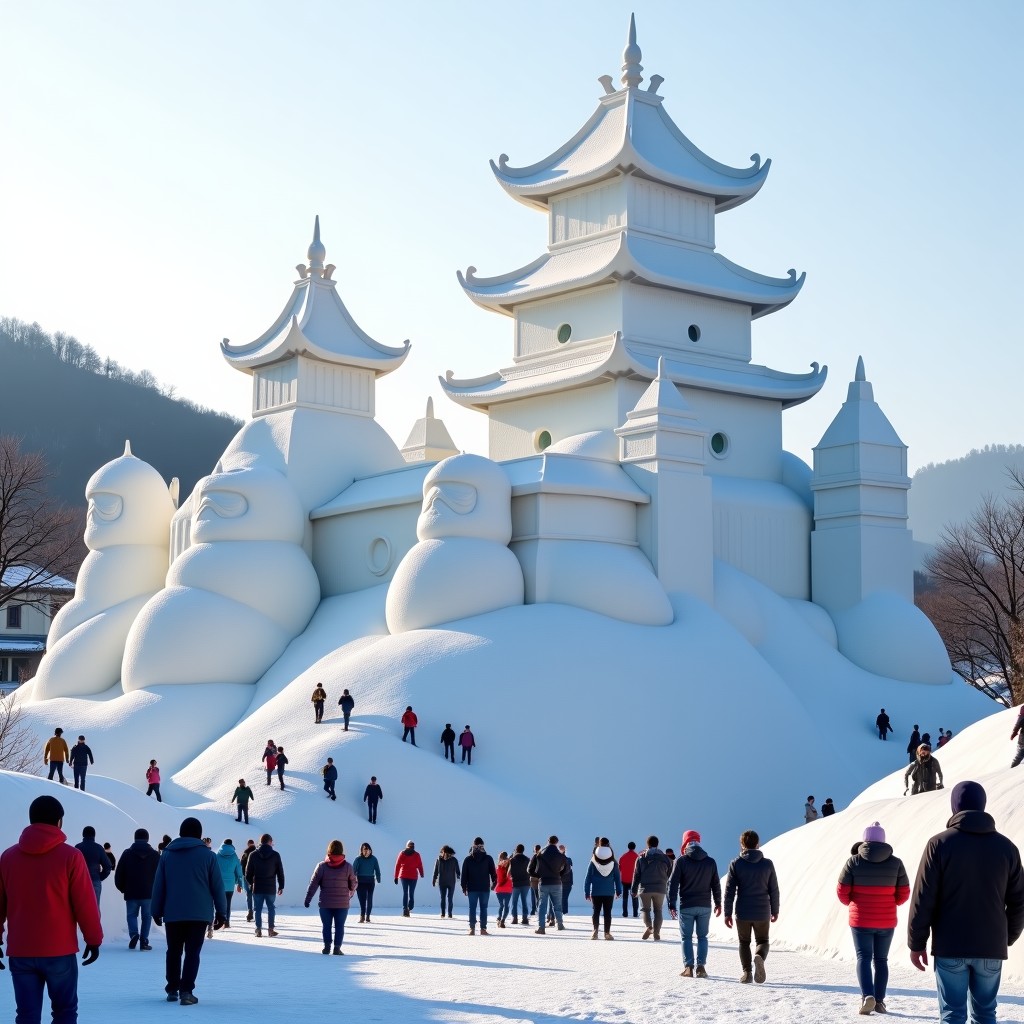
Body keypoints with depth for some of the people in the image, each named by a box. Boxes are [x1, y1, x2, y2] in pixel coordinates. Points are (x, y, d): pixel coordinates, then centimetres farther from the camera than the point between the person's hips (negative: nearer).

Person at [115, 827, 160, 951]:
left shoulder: (127, 854, 1)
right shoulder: (155, 855, 1)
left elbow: (118, 874, 1)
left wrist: (122, 889, 14)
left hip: (131, 893, 0)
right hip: (149, 893, 0)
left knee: (132, 914, 12)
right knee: (147, 916, 8)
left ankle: (134, 934, -14)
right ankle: (144, 942, 1)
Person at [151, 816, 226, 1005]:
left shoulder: (167, 854, 5)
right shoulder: (207, 855, 0)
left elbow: (158, 885, 6)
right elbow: (217, 886, 0)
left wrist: (156, 911, 11)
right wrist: (220, 912, 7)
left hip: (172, 914, 2)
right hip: (199, 914, -2)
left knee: (173, 952, 15)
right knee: (192, 953, 0)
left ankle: (172, 990, 19)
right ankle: (186, 991, -11)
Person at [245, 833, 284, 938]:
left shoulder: (253, 855, -2)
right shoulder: (275, 855, -4)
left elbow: (248, 872, 1)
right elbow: (280, 872, 1)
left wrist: (251, 883, 17)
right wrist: (281, 886, 9)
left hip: (257, 888, 0)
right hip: (271, 887, 0)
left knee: (258, 909, 6)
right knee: (271, 908, 11)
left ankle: (259, 930, 4)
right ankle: (270, 929, 10)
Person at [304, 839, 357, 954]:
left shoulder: (322, 866, -4)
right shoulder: (347, 866, -3)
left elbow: (313, 883, -4)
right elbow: (354, 884, 4)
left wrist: (308, 899, 2)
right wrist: (350, 893, 25)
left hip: (325, 903, 0)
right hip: (343, 903, 0)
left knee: (326, 925, 11)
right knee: (339, 926, 6)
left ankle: (327, 946, 8)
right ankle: (337, 948, 2)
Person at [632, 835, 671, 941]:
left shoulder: (641, 857, 1)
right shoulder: (665, 858, 7)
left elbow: (636, 874, 0)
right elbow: (669, 875, 12)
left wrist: (634, 889, 5)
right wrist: (668, 888, 25)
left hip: (645, 888, -1)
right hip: (660, 888, 1)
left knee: (645, 908, 7)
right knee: (658, 910, 10)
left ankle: (648, 926, -19)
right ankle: (656, 933, 3)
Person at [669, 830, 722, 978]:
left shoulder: (681, 861, -5)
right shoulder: (710, 862, 4)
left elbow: (673, 883, -8)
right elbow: (716, 884, 8)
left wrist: (671, 904, -4)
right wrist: (718, 903, 18)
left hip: (686, 906, -2)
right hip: (705, 906, 2)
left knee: (686, 937, 6)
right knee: (702, 937, 11)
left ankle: (688, 967, -2)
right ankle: (701, 967, 1)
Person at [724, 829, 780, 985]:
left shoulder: (736, 864, -4)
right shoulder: (767, 864, -1)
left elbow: (729, 890, -5)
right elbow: (774, 890, 3)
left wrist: (728, 913, 0)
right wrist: (775, 911, 14)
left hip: (742, 913, 0)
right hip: (762, 913, 0)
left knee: (744, 942, 16)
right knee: (762, 941, 14)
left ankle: (746, 972, 4)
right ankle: (760, 956, -18)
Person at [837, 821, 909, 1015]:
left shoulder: (854, 861, -8)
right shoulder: (895, 863, -3)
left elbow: (842, 891, -5)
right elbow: (904, 894, 2)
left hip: (861, 921, -2)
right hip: (886, 921, 2)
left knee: (864, 958, 1)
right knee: (881, 960, 14)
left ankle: (867, 996, -19)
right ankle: (879, 1001, 13)